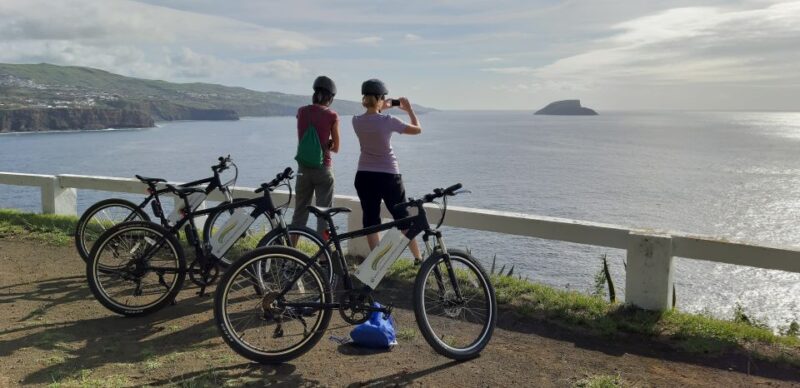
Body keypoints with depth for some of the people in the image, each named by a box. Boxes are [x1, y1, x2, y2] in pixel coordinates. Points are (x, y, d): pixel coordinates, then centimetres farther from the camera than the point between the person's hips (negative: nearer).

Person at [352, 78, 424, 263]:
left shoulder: (356, 121, -3)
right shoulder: (388, 121, -15)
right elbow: (417, 129, -1)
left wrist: (380, 110, 26)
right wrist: (409, 109, 12)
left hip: (364, 177, 3)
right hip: (388, 176, -3)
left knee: (370, 220, 8)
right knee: (402, 218, 11)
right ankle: (418, 258, 20)